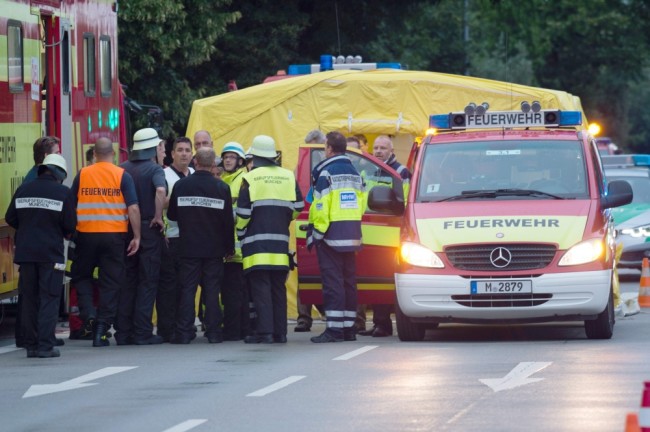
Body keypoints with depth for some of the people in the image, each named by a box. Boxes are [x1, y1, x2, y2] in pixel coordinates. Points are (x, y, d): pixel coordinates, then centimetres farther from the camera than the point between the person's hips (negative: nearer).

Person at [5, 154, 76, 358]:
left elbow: (10, 218, 7)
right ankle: (45, 345, -7)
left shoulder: (23, 189, 6)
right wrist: (65, 234, 14)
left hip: (25, 251, 4)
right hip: (51, 253, -4)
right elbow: (70, 224, -8)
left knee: (29, 298, 11)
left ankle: (30, 345, 12)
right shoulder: (62, 192, -6)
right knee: (49, 299, 0)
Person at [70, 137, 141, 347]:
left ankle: (88, 312, -3)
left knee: (81, 276, 19)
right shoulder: (122, 176, -3)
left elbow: (71, 206, 6)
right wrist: (136, 237, -3)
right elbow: (133, 208, -8)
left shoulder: (82, 175, 2)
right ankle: (102, 328, 3)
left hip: (86, 234, 1)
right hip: (115, 235, -1)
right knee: (110, 282, 6)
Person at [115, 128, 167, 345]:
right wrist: (158, 217, -16)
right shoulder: (154, 169, -8)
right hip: (148, 229, -4)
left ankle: (123, 332, 8)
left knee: (126, 281, 10)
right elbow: (161, 191, -27)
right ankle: (142, 333, -2)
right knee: (147, 281, 1)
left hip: (125, 229, 4)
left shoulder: (122, 169, 6)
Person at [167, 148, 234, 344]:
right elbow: (228, 221, -2)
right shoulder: (222, 188, -6)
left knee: (187, 289, 3)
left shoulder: (181, 185, -5)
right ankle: (213, 332, 3)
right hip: (214, 249, 0)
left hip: (188, 247, 0)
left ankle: (184, 332, -1)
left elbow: (172, 215, 6)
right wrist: (229, 247, 8)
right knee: (212, 290, 4)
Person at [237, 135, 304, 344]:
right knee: (278, 287, 10)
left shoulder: (251, 178, -6)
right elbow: (298, 206, 9)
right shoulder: (288, 177, 8)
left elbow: (243, 212, -8)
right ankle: (280, 332, 8)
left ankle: (265, 330, -12)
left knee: (260, 287, -5)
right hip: (280, 241, 4)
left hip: (256, 240, -4)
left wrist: (240, 233, 9)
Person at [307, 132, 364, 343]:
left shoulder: (326, 173, -11)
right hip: (352, 235, 7)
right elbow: (362, 204, 16)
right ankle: (348, 328, 14)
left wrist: (316, 234, -10)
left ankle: (334, 328, -12)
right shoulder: (354, 173, 14)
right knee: (349, 280, 11)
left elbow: (320, 207, -16)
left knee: (332, 280, -8)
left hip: (331, 236, -7)